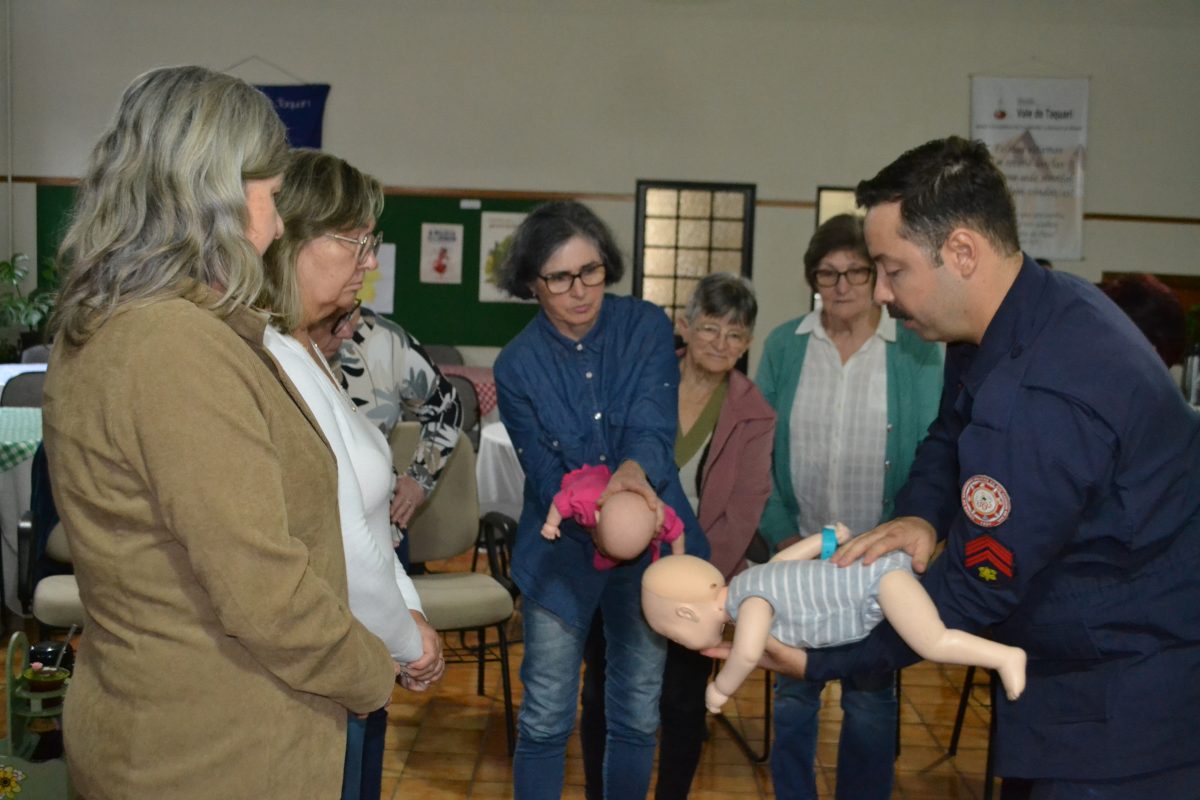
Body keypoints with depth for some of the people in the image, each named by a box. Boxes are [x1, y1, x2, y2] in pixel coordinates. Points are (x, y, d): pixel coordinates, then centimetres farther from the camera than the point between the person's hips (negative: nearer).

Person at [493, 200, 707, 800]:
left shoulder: (646, 327, -8)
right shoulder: (518, 365, -8)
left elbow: (655, 426, -18)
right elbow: (546, 477, -12)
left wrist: (634, 471, -42)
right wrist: (596, 515, -33)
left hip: (649, 545, 1)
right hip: (563, 552, -1)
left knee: (637, 717, 13)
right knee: (545, 721, 4)